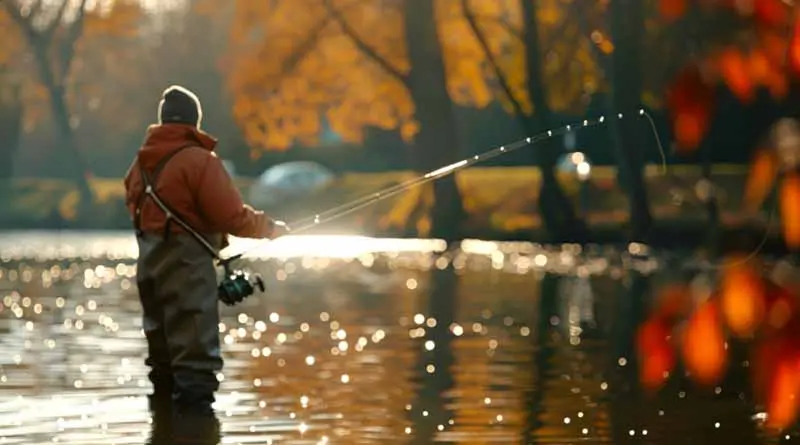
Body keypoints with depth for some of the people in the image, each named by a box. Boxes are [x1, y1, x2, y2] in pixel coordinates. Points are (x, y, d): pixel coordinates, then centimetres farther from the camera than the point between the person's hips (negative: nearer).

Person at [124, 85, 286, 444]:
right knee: (194, 356, -10)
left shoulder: (141, 165, 12)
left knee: (164, 355, 17)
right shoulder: (199, 160, -12)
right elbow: (232, 217, -16)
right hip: (186, 267, -8)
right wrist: (269, 228, 2)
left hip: (150, 267, 8)